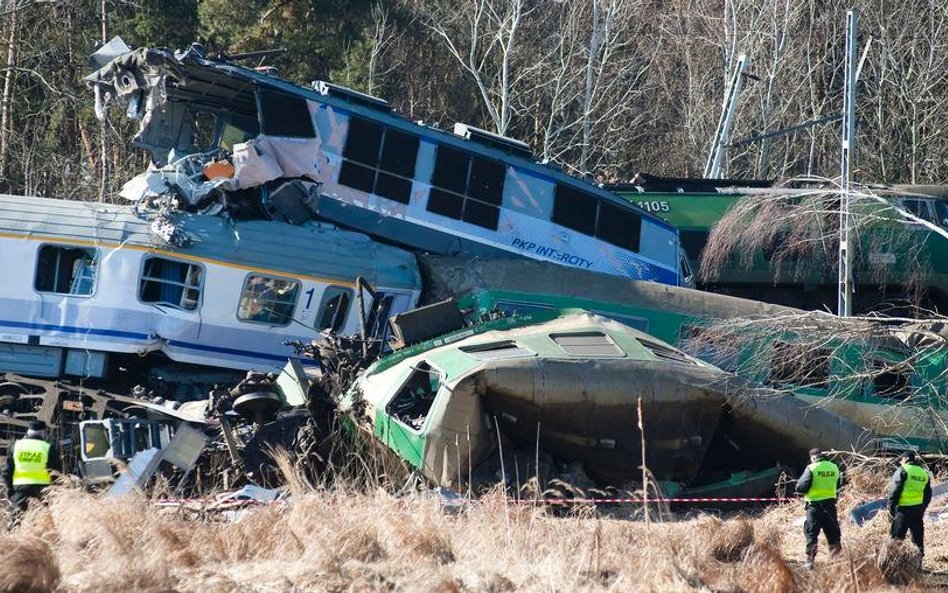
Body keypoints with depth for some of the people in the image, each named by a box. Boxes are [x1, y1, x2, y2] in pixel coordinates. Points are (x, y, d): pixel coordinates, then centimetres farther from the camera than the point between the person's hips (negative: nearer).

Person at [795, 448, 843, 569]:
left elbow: (800, 487, -11)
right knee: (833, 533, 12)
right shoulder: (834, 467, 3)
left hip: (814, 505, -4)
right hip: (830, 503, 4)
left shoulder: (811, 469, -11)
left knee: (811, 534, 3)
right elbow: (838, 485, 16)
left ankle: (810, 560, -2)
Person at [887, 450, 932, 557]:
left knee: (897, 536, -3)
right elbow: (928, 495, 15)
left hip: (903, 509, -6)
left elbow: (894, 491, -10)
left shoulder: (902, 470, -6)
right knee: (918, 537, 13)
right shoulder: (924, 473, 13)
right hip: (919, 510, 6)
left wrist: (891, 508, -5)